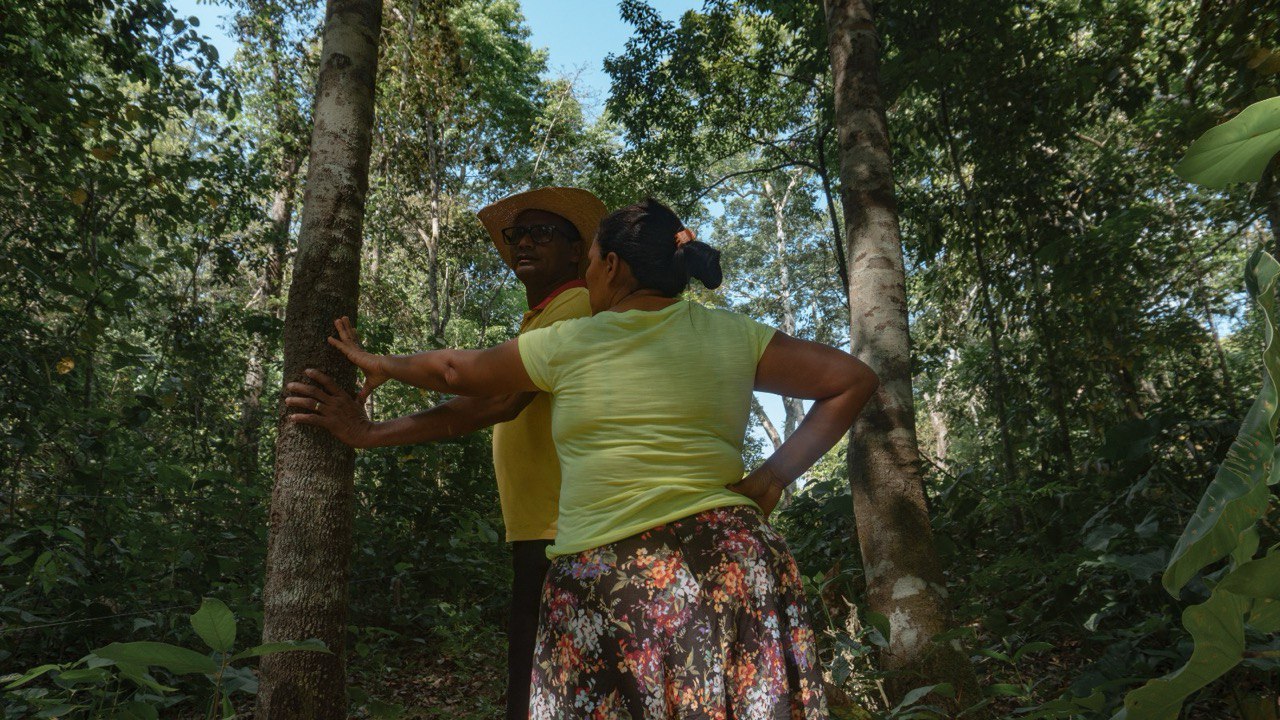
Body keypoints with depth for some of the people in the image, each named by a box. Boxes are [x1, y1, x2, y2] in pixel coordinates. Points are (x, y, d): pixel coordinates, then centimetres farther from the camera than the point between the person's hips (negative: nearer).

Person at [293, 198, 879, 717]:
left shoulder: (565, 344, 3)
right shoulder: (732, 335, 8)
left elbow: (456, 370, 18)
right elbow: (854, 379, 11)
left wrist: (381, 364, 37)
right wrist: (776, 473, 4)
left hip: (603, 574, -2)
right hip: (726, 563, 3)